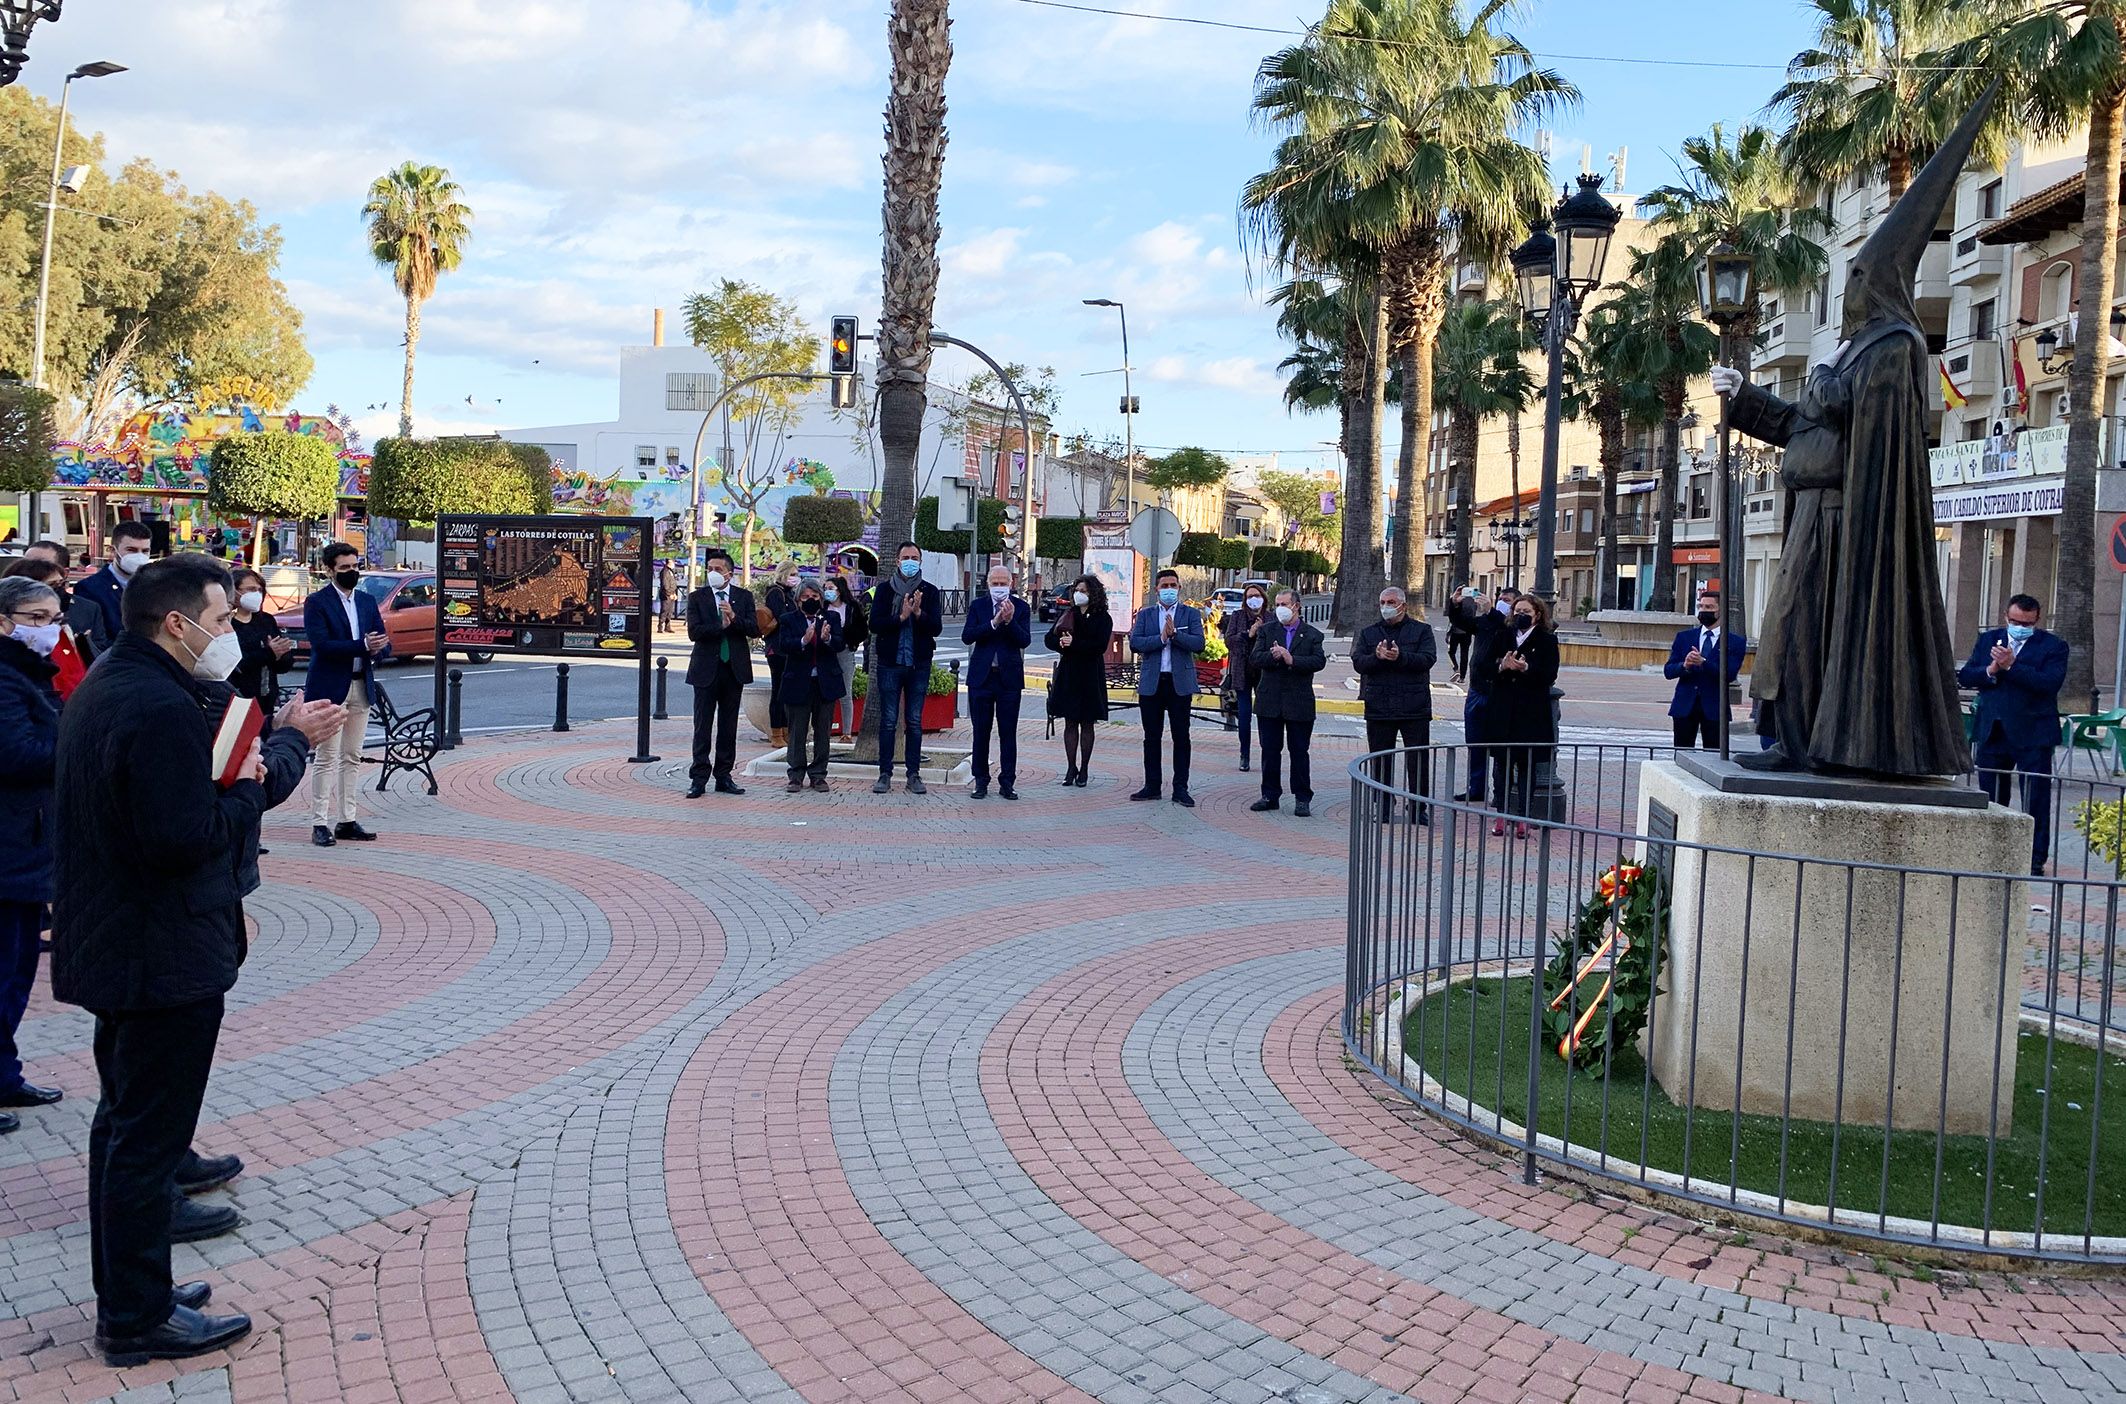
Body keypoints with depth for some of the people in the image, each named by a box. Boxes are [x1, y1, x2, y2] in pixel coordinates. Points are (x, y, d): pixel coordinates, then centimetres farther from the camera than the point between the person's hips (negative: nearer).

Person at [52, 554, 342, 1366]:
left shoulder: (105, 685, 9)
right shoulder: (161, 708, -24)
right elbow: (185, 839, -29)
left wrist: (282, 735, 11)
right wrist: (246, 790, -13)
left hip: (112, 946, 11)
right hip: (165, 958, -11)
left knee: (125, 1122, 20)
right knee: (148, 1136, 0)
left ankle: (125, 1290, 33)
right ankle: (138, 1318, 12)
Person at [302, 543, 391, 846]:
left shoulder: (368, 601, 14)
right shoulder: (316, 603, -4)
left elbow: (384, 644, 11)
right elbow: (321, 644, -17)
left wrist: (377, 650, -13)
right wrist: (362, 646, -25)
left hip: (361, 687, 6)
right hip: (329, 689, -6)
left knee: (352, 757, 9)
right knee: (327, 758, -4)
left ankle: (346, 820, 15)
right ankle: (320, 824, 0)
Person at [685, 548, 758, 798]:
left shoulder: (744, 596, 7)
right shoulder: (697, 597, 2)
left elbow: (755, 629, -3)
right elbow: (694, 631, -10)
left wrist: (734, 618, -18)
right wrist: (722, 625, -15)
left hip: (734, 668, 2)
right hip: (706, 669, -2)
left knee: (728, 726, 8)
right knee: (703, 726, -1)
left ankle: (723, 776, 15)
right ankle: (699, 778, 2)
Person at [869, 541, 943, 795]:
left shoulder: (929, 591, 5)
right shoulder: (884, 590, 3)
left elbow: (937, 627, -4)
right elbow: (875, 625, -7)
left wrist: (919, 613, -20)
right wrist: (902, 616, -18)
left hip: (919, 664, 1)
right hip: (890, 663, -1)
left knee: (915, 722, 5)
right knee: (888, 721, 1)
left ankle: (914, 775, 10)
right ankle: (885, 774, 7)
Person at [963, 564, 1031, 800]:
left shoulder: (1021, 607, 2)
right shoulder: (978, 606, 4)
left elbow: (1025, 641, -8)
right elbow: (966, 636, -9)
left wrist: (1010, 621, -23)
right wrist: (994, 623, -20)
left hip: (1009, 677, -1)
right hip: (981, 676, 1)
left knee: (1008, 733, 2)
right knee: (981, 731, 6)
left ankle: (1007, 783, 8)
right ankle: (981, 782, 14)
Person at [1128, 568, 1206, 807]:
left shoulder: (1190, 614, 5)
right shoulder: (1145, 614, 9)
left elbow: (1199, 644, -8)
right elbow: (1135, 642, -5)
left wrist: (1175, 634, -19)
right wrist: (1161, 638, -15)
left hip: (1180, 682, -2)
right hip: (1151, 682, 2)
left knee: (1181, 737, 1)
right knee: (1151, 737, 7)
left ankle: (1180, 789, 6)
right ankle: (1152, 786, 15)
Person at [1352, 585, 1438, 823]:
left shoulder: (1422, 630, 5)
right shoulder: (1368, 633, 12)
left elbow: (1428, 659, -10)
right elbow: (1358, 663, -1)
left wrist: (1400, 657, -23)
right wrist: (1377, 657, -19)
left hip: (1415, 708, -2)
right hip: (1378, 708, 2)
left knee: (1418, 761, 1)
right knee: (1380, 761, 7)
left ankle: (1419, 808, 9)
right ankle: (1384, 809, 16)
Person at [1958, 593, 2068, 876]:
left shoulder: (2053, 646, -2)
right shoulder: (1988, 640, 11)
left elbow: (2050, 683, -17)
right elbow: (1965, 675, 4)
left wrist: (2011, 666, -21)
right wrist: (1990, 671, -15)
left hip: (2033, 734, -4)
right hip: (1992, 732, 4)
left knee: (2036, 800, 0)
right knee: (1990, 798, 11)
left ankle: (2036, 859, 6)